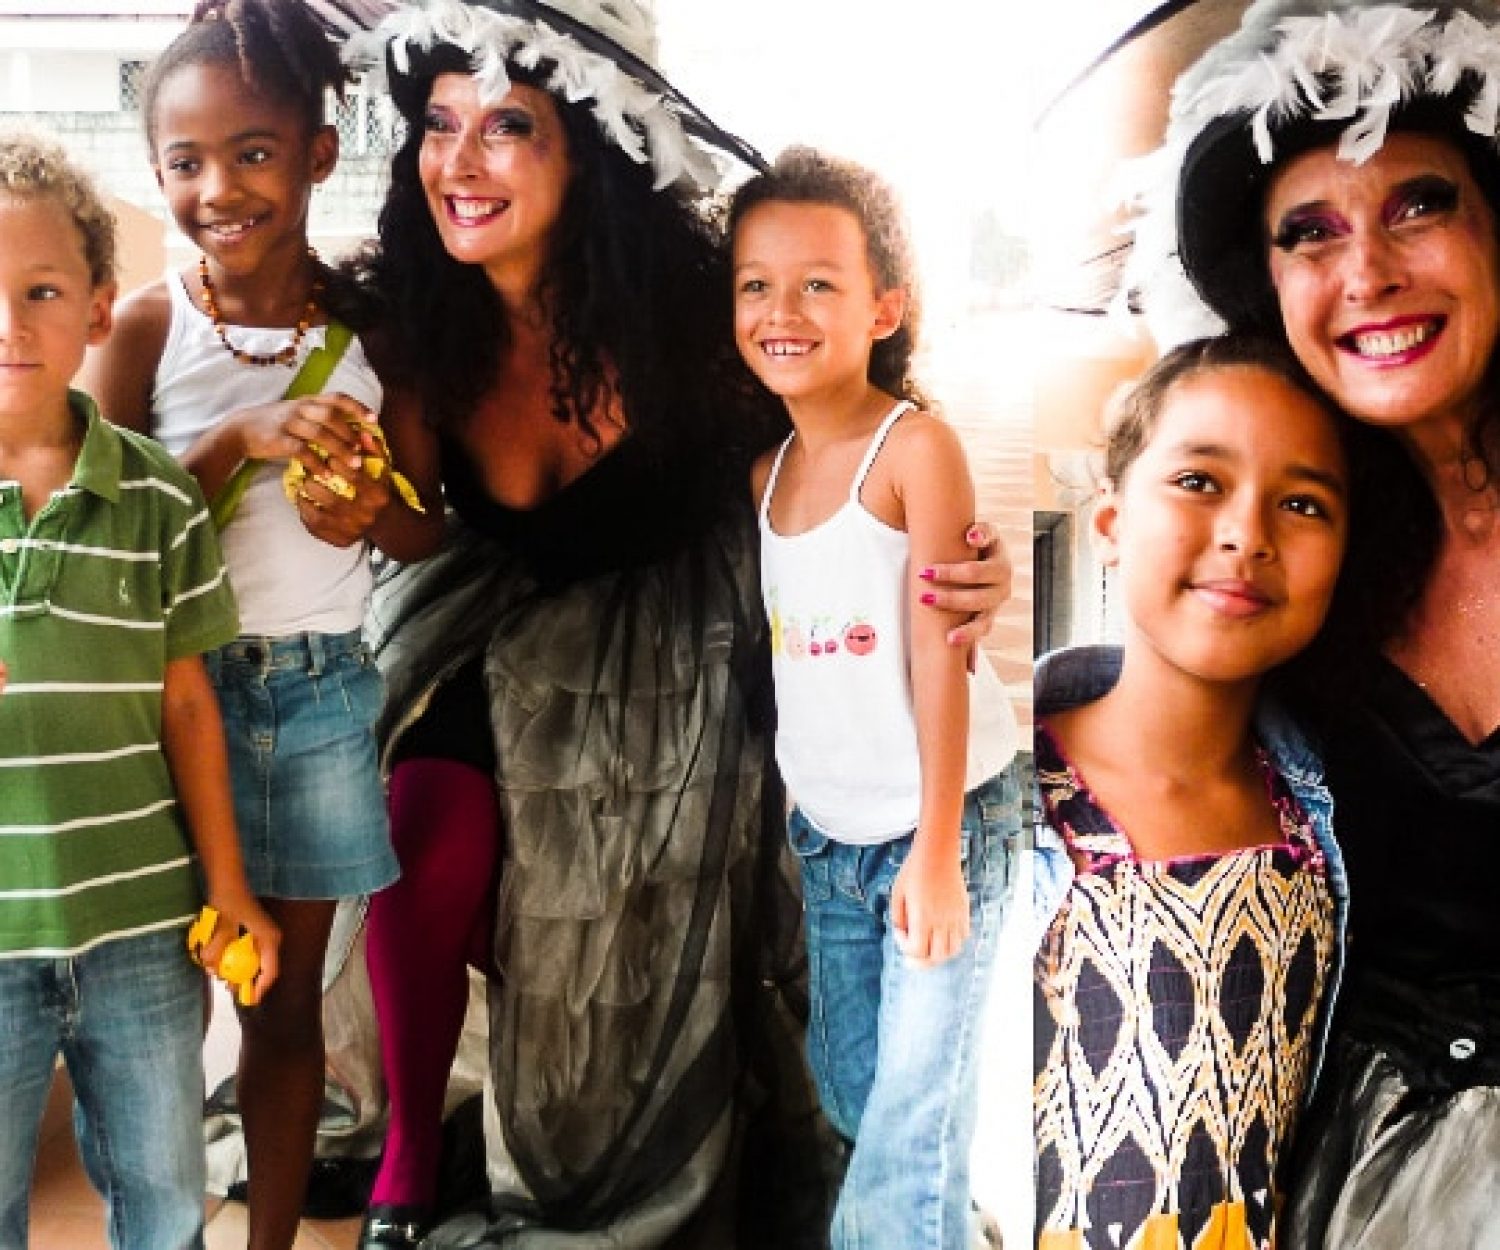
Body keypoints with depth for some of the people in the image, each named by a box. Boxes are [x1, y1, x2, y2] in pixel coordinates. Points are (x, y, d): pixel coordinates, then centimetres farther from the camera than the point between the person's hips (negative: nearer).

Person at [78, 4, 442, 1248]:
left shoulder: (369, 323, -1)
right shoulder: (149, 325, -6)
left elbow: (432, 522, 5)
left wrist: (375, 515, -17)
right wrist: (242, 438, -21)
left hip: (322, 688, 2)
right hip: (179, 680, -2)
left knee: (289, 992, 11)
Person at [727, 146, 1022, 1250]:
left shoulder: (917, 446, -15)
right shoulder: (768, 473, 4)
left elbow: (940, 651, -17)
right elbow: (787, 652, 7)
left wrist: (937, 850, -17)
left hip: (940, 825, -6)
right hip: (827, 833, 6)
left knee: (914, 1113, -4)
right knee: (849, 1093, 16)